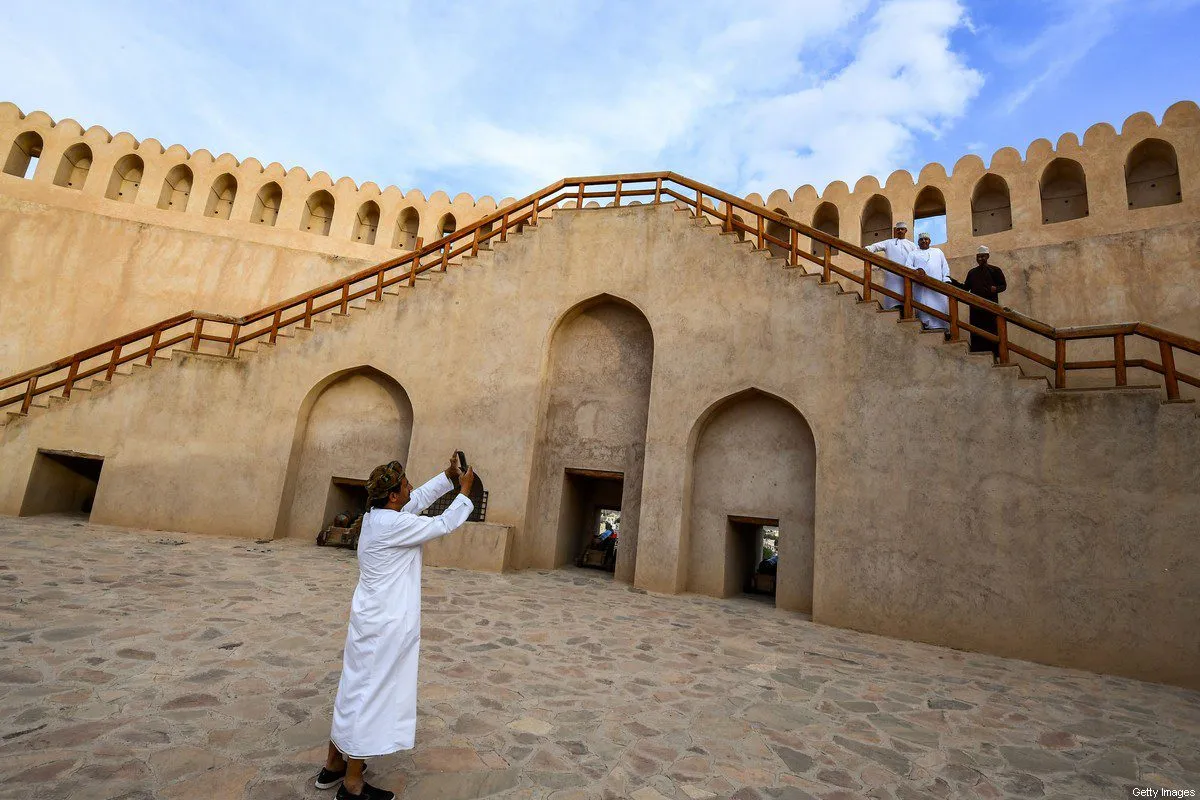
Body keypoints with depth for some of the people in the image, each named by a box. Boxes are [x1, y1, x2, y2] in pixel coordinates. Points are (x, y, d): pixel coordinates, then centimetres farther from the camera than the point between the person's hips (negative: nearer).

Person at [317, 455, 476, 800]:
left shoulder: (375, 515, 2)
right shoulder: (394, 524, -24)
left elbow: (420, 499, 14)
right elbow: (443, 525, -17)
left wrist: (448, 476, 11)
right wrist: (465, 491, -6)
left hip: (370, 618, 9)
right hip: (385, 625, -9)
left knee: (355, 691, 21)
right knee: (371, 696, 4)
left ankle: (334, 765, 37)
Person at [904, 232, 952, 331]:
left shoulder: (938, 252, 26)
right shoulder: (913, 254, 19)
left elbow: (945, 267, 20)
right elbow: (907, 267, 3)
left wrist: (946, 280, 4)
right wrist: (917, 270, -18)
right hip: (922, 288, -2)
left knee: (941, 308, -6)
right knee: (925, 308, -12)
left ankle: (941, 326, -8)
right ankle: (927, 325, -14)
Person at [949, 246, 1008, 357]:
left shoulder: (995, 270, 5)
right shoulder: (972, 272, 17)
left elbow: (1003, 285, 4)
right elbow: (965, 287, 17)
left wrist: (996, 289, -17)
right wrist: (952, 281, 5)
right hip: (976, 308, 4)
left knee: (992, 332, -7)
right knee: (976, 333, 0)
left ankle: (995, 355, -5)